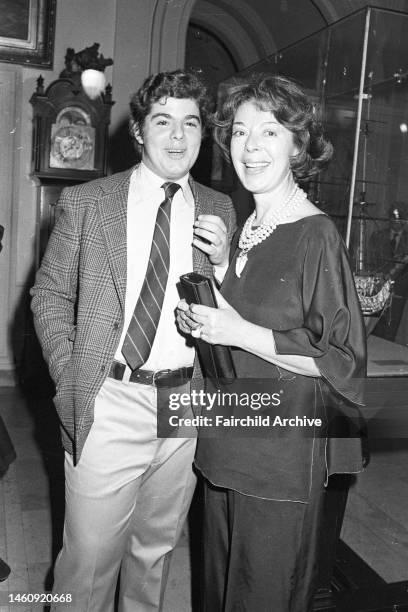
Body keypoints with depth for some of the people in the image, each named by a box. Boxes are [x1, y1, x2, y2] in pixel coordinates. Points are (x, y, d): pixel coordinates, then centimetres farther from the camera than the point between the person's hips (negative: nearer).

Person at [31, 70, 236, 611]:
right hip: (110, 404, -3)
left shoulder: (220, 210, 6)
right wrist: (70, 378, -8)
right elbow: (50, 293, 3)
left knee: (156, 547, 20)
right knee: (90, 557, 6)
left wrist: (222, 261, -9)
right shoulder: (86, 202, -1)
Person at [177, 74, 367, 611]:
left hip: (284, 455, -7)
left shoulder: (315, 235, -15)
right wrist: (202, 321, -1)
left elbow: (343, 360, -17)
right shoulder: (243, 231, 8)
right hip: (226, 445, 7)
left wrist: (239, 333, -21)